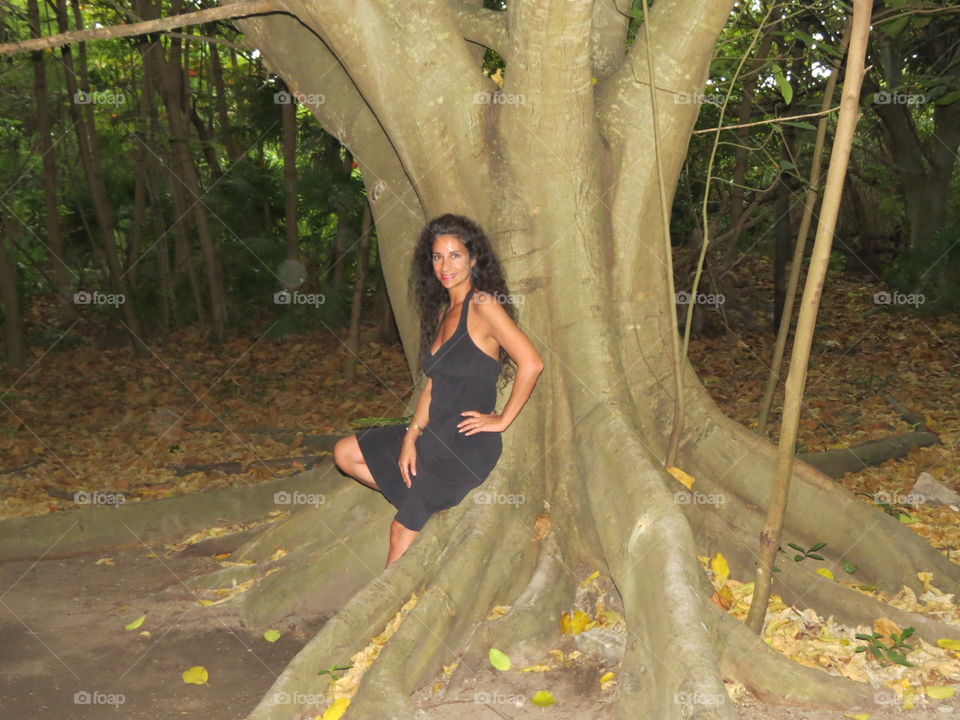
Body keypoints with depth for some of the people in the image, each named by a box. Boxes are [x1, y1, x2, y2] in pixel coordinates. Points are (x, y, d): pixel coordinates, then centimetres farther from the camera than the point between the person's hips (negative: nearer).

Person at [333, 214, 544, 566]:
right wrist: (412, 436, 0)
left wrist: (503, 419, -15)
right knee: (346, 453, 11)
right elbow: (434, 383, 11)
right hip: (436, 434, 9)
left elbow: (531, 363, -24)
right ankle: (417, 496, 11)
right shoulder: (445, 311, 12)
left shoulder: (482, 304, -14)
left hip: (468, 444, -9)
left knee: (404, 529, -6)